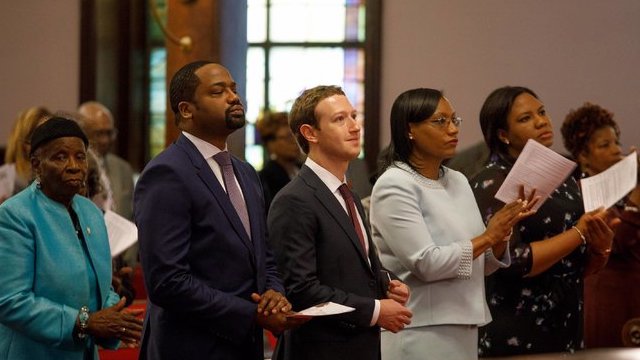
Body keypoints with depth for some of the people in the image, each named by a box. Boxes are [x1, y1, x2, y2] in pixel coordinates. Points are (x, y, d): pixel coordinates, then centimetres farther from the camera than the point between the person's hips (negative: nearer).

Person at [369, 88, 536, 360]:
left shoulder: (458, 181, 11)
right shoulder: (394, 185, -11)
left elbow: (482, 265, 13)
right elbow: (426, 263, -19)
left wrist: (503, 233, -5)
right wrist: (487, 237, -12)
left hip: (464, 331, 7)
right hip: (419, 335, -7)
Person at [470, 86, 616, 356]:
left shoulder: (563, 179, 10)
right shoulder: (492, 184, -9)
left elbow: (581, 268, 15)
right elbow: (512, 261, -20)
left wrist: (600, 248, -6)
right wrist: (579, 232, -16)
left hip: (566, 330, 7)